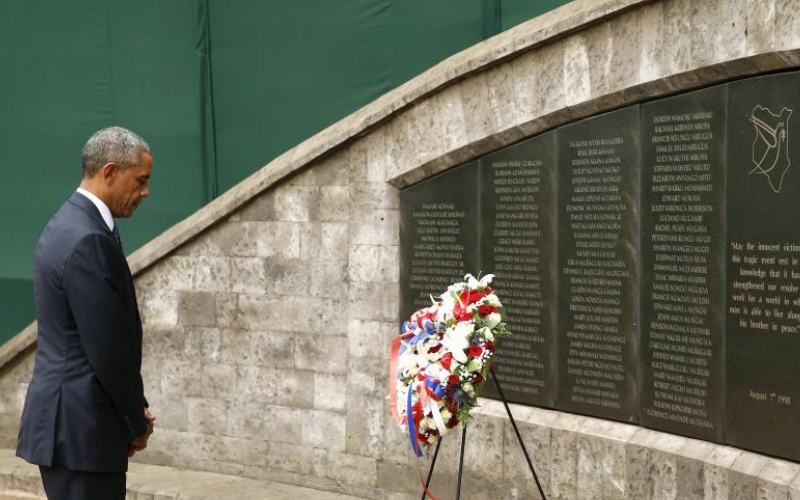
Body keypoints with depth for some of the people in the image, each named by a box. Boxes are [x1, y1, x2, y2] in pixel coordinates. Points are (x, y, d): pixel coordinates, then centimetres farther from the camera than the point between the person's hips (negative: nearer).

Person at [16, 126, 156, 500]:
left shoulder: (68, 225, 13)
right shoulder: (88, 240, -19)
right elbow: (107, 348, -19)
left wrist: (133, 413, 12)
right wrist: (137, 421, -6)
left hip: (67, 419, 10)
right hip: (81, 426, -10)